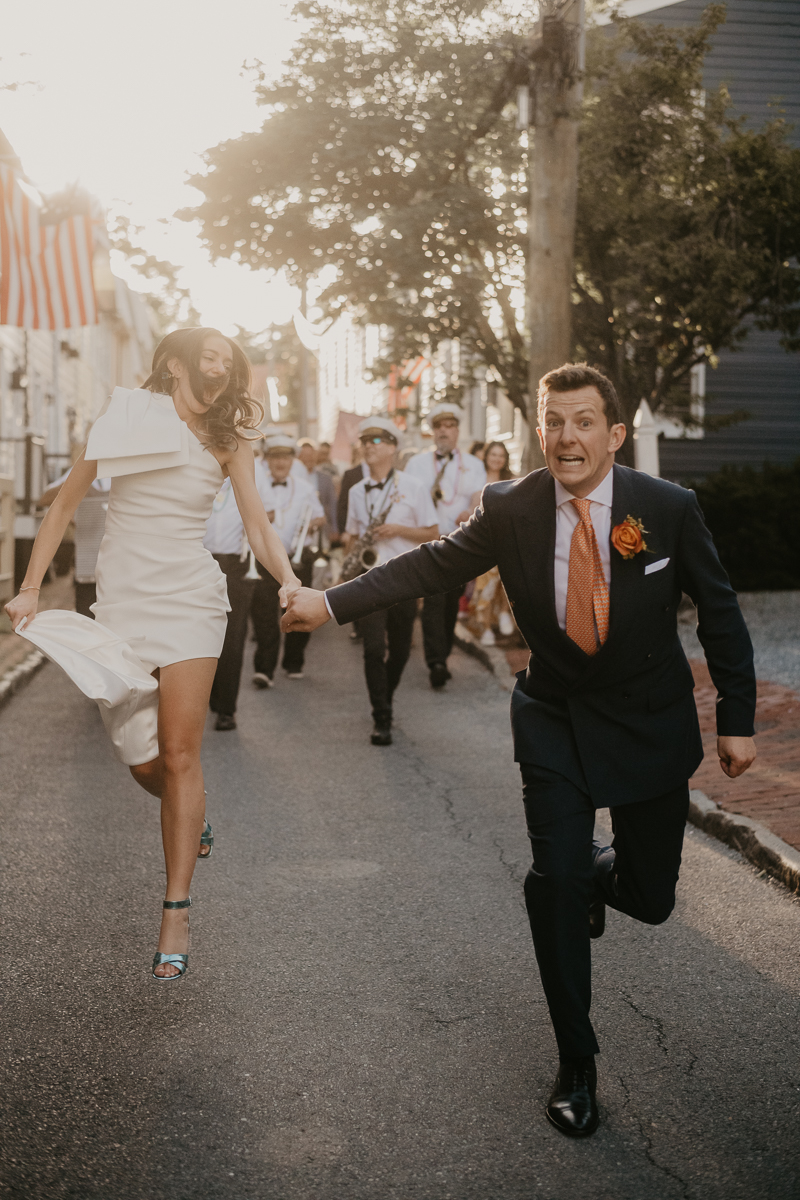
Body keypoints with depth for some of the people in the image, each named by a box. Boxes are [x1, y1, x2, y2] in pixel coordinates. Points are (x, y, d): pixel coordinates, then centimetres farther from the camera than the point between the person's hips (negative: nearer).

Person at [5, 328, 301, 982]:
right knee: (141, 760, 0)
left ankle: (177, 911, 2)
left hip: (190, 597, 0)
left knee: (179, 753, -7)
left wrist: (290, 579, -20)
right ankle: (192, 817, 36)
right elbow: (67, 502, 6)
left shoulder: (228, 440, 5)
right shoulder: (125, 419, 2)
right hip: (123, 601, 1)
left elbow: (259, 525, 0)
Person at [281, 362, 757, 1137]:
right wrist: (331, 603, -17)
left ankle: (604, 872, 45)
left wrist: (737, 720, -2)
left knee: (650, 897, 4)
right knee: (554, 881, -8)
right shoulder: (510, 509, -10)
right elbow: (431, 564, -7)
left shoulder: (668, 508, -13)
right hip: (555, 719, 0)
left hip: (650, 723, 0)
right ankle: (576, 1063, 12)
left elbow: (719, 613, -4)